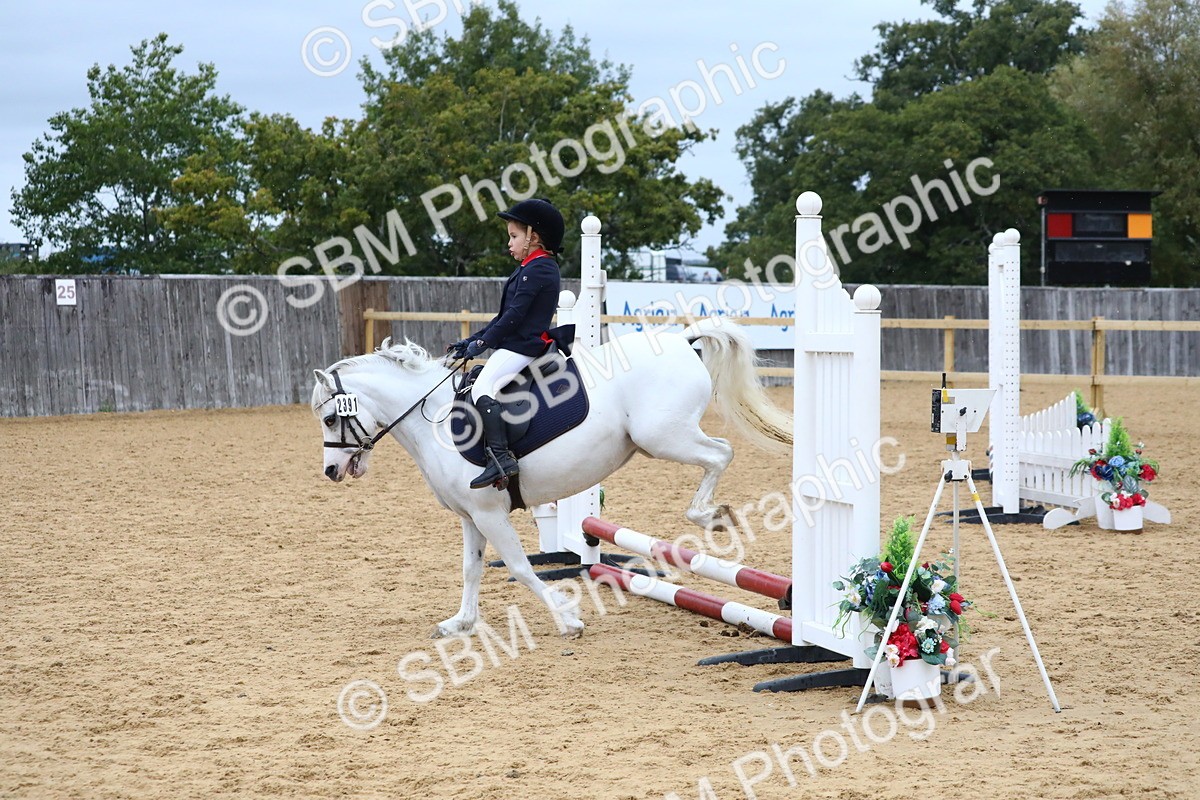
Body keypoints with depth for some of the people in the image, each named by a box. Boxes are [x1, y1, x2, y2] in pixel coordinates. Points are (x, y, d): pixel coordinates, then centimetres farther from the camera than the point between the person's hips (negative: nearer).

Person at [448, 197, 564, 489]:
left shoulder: (536, 269, -12)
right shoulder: (540, 268, 20)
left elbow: (514, 315, -18)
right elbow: (506, 314, 21)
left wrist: (482, 342, -12)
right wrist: (471, 341, 17)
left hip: (521, 346, -11)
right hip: (520, 345, 11)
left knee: (482, 389, -23)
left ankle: (501, 457, -32)